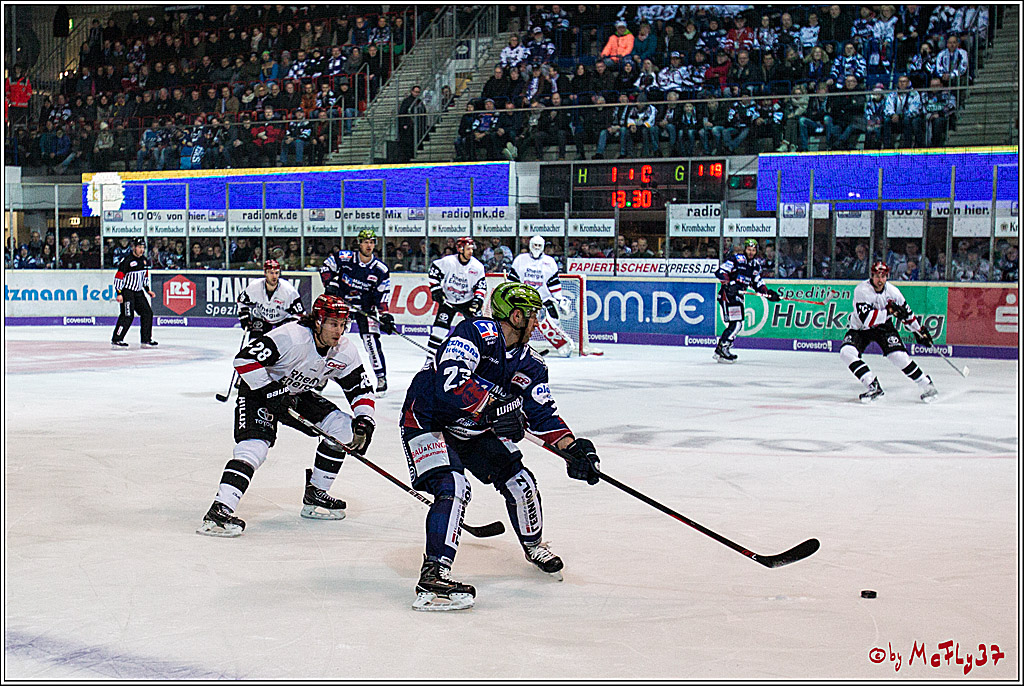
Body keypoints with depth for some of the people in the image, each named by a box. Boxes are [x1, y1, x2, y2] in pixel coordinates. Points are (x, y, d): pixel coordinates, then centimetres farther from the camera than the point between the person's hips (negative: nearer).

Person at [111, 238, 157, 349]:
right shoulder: (127, 260, -16)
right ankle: (116, 340, -10)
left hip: (138, 292, 8)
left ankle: (146, 340, 14)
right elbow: (118, 277, -17)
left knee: (147, 313, 6)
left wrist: (148, 290, 18)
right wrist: (119, 293, -21)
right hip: (126, 291, -8)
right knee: (128, 315, -15)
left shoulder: (144, 260, 9)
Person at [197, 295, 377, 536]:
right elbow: (245, 359, -34)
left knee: (343, 427, -4)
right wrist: (272, 392, -33)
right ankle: (219, 512, -34)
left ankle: (315, 495, 9)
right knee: (255, 446, -28)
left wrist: (364, 422, -15)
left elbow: (362, 390, 1)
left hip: (297, 395, 7)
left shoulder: (345, 351, -10)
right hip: (259, 390, -7)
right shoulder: (291, 337, -31)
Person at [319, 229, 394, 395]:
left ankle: (381, 376, -7)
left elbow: (382, 295, -3)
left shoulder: (381, 269, -7)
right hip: (341, 301, 1)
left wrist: (385, 315, -13)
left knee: (371, 340, -14)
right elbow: (326, 267, 3)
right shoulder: (344, 258, -11)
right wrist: (330, 284, -11)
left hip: (366, 307, -1)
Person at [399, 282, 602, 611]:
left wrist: (574, 448, -14)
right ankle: (433, 576, -29)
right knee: (454, 488, -27)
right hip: (427, 421, -8)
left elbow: (543, 413, 0)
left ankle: (533, 545, 34)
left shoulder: (529, 363, -1)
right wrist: (495, 407, -41)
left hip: (476, 431, 8)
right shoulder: (476, 333, -25)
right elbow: (450, 382, -38)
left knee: (520, 482, 6)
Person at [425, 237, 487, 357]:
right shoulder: (447, 262, -16)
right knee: (440, 327, -9)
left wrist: (477, 300, -16)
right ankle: (430, 357, -3)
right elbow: (433, 272, -4)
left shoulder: (477, 266, -9)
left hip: (467, 301, 2)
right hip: (448, 300, -2)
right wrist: (436, 290, -9)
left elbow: (481, 285, -3)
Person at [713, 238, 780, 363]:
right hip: (727, 295, -9)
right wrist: (728, 284, -30)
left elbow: (757, 283, 20)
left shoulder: (756, 264, 13)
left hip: (738, 296, 9)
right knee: (735, 323, -17)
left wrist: (768, 293, 6)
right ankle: (722, 349, -13)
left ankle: (720, 350, 18)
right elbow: (720, 272, -17)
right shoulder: (736, 259, -10)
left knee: (737, 324, 10)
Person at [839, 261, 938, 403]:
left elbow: (906, 312, 7)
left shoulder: (892, 291, -12)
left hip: (884, 327, 1)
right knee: (846, 353, -24)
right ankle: (874, 387, -19)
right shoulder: (861, 290, -25)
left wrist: (919, 331, 12)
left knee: (898, 355, -19)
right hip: (860, 328, -1)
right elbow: (866, 319, -35)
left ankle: (926, 384, -4)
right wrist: (889, 311, -38)